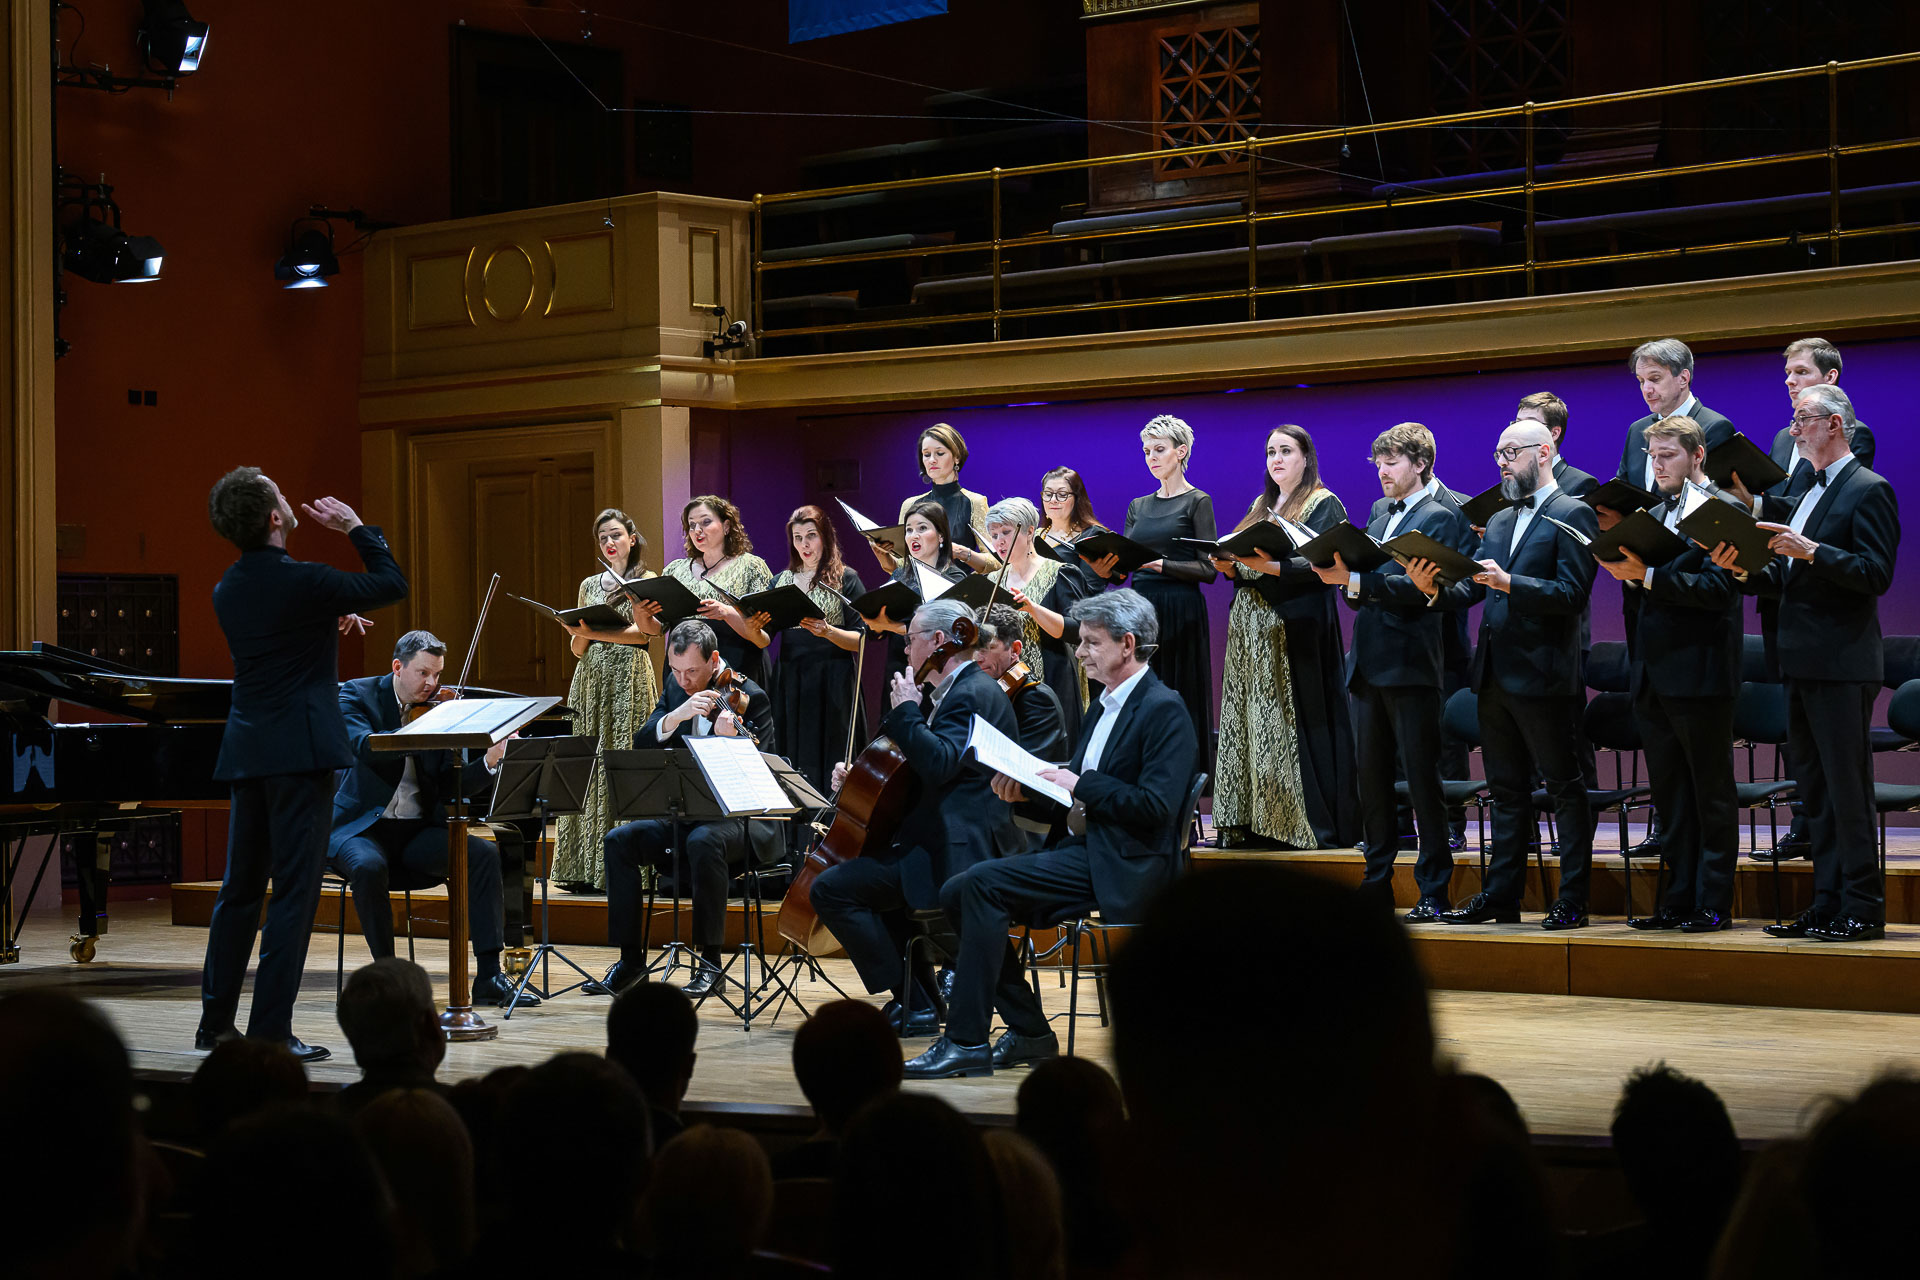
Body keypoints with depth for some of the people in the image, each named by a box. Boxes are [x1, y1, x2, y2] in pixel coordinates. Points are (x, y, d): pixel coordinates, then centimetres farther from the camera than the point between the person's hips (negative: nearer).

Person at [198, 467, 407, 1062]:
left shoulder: (227, 590, 9)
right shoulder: (304, 581, -13)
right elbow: (393, 584, -3)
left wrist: (330, 619, 37)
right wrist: (356, 527, 7)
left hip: (247, 754, 8)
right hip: (300, 750, -8)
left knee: (240, 886, 15)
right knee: (295, 891, -5)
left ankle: (215, 1024, 19)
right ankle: (271, 1032, -6)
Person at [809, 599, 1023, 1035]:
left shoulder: (971, 695, -15)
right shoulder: (970, 689, 19)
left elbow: (939, 764, -31)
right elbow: (922, 768, 26)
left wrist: (906, 710, -20)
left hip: (957, 853, -12)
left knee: (832, 888, -16)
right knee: (870, 875, 34)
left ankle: (913, 1004, -13)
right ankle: (922, 991, 26)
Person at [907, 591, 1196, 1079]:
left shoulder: (1164, 709, -9)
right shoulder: (1104, 708, 21)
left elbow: (1156, 806, -20)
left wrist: (1080, 784, -15)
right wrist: (1027, 790, 4)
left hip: (1119, 866, -10)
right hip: (1077, 848, 10)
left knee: (982, 884, -23)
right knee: (958, 893, -5)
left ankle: (967, 1043, -19)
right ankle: (1029, 1033, 0)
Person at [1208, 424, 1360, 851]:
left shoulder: (1324, 505, -1)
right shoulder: (1261, 506, 22)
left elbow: (1318, 567, -14)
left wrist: (1269, 566, -26)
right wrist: (1229, 566, -1)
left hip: (1295, 628, -7)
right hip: (1251, 629, 7)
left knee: (1293, 721, -10)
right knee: (1250, 719, 2)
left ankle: (1312, 825, -9)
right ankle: (1255, 822, 2)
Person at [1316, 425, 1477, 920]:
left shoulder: (1440, 517, -4)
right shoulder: (1378, 515, 19)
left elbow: (1422, 587, -17)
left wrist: (1356, 581, -20)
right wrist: (1344, 578, -4)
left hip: (1410, 664, -7)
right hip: (1368, 664, 7)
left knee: (1422, 777, -3)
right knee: (1370, 774, 9)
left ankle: (1434, 891, 2)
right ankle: (1377, 885, 16)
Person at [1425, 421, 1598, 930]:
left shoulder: (1572, 515, -5)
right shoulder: (1498, 522, 18)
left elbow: (1572, 594, -15)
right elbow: (1472, 589, 11)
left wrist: (1510, 583, -24)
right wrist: (1435, 587, -9)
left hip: (1544, 676, -8)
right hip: (1496, 674, 8)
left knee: (1565, 787, -1)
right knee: (1507, 788, 12)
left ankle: (1573, 901, 2)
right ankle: (1501, 896, 18)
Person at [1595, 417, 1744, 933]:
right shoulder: (1654, 514, 16)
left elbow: (1719, 588, -20)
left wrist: (1648, 576, -24)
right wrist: (1626, 573, -4)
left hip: (1700, 673, -8)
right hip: (1653, 673, 8)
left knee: (1711, 792, 1)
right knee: (1669, 793, 12)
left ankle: (1713, 904, 5)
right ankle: (1679, 898, 19)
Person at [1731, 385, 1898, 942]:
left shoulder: (1868, 491, -8)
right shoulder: (1809, 494, 19)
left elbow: (1876, 574, -17)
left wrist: (1811, 551, -24)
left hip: (1842, 666, -9)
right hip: (1802, 665, 9)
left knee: (1847, 786, -6)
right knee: (1814, 786, 10)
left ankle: (1862, 907, -2)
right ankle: (1828, 902, 15)